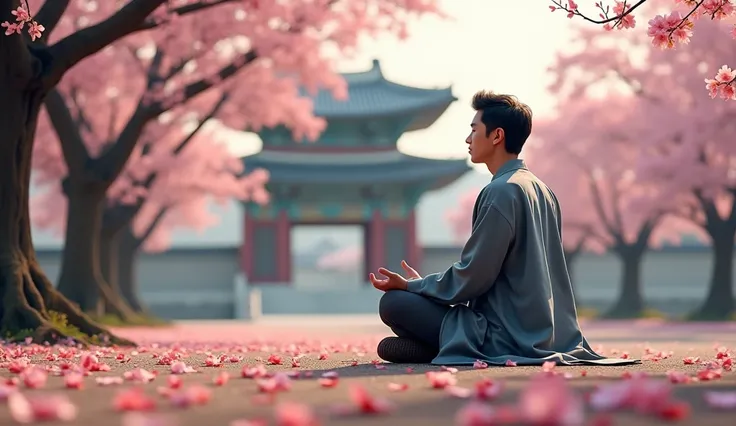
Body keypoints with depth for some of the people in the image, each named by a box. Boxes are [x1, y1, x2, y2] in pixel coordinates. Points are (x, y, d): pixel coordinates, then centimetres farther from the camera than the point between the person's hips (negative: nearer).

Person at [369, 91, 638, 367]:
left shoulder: (501, 191, -16)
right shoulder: (541, 190, 12)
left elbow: (472, 279, -16)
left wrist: (411, 285, -1)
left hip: (507, 340, -9)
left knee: (393, 302, -9)